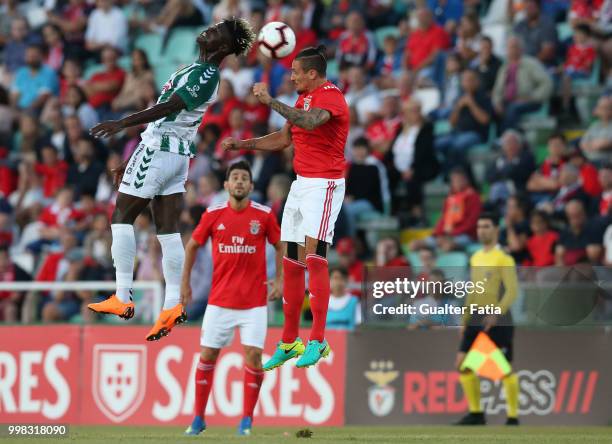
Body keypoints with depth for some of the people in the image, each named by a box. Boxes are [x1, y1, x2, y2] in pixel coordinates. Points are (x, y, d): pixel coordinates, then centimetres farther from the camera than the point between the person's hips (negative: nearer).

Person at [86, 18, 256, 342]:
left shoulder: (205, 75, -13)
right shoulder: (199, 72, 18)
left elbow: (169, 108, -24)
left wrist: (124, 123, -32)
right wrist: (133, 160, 24)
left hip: (159, 151, -9)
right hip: (178, 154, 9)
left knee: (122, 216, -4)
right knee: (167, 229, 5)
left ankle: (122, 298, -7)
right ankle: (173, 305, -1)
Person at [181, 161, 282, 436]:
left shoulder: (264, 215, -3)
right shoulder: (213, 215, -1)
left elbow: (279, 246, 11)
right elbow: (192, 246, 12)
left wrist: (279, 280, 0)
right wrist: (185, 282, 9)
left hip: (254, 302, -1)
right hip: (219, 299, 1)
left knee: (253, 356, -9)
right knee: (207, 355, 2)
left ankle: (247, 419, 2)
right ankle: (198, 418, 13)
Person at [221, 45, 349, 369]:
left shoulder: (330, 97, -14)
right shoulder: (304, 97, 16)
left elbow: (310, 122, -35)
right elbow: (284, 138, 27)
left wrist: (271, 102, -35)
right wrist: (242, 144, 22)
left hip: (324, 184, -9)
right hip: (302, 183, 9)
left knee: (313, 256, -19)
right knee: (290, 262, 7)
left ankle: (318, 340, -19)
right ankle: (289, 342, 13)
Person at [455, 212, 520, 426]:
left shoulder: (503, 257, -8)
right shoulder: (475, 258, 15)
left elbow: (512, 290, -15)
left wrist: (496, 313, -26)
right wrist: (465, 320, 19)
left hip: (498, 322, -7)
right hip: (476, 320, 7)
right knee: (463, 364, 2)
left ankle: (513, 417, 3)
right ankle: (476, 414, 12)